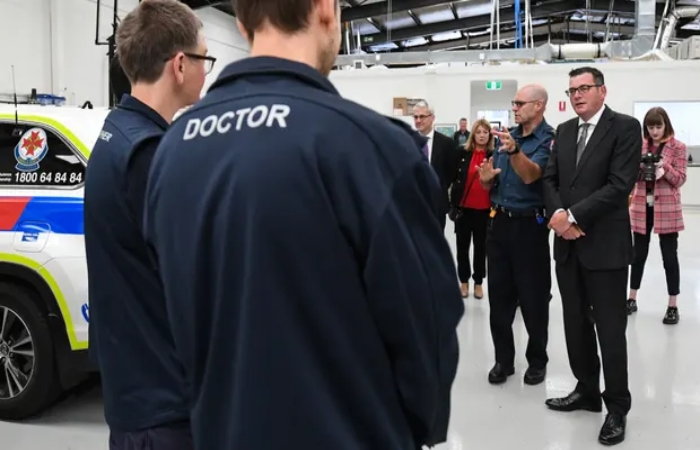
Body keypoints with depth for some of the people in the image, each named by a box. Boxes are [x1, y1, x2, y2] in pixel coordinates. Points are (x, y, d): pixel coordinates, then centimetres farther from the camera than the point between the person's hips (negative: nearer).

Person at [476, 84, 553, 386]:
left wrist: (514, 151, -43)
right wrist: (486, 177, -8)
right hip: (499, 222, 6)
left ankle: (537, 360, 19)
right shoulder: (507, 137, 11)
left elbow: (531, 175, -26)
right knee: (499, 295, 8)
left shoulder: (548, 140, -9)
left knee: (533, 297, 4)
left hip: (528, 226, -6)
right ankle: (503, 359, 18)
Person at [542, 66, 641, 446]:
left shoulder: (625, 127, -6)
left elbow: (620, 185, -16)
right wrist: (557, 213, -10)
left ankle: (617, 407, 16)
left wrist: (574, 216, -17)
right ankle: (587, 390, 30)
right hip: (568, 244, 6)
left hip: (605, 244, -6)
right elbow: (550, 179, 9)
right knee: (576, 325, 14)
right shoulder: (564, 131, 13)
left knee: (610, 329, 1)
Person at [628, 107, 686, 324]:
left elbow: (680, 179, -4)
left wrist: (665, 167, -22)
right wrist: (639, 167, -12)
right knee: (639, 254, 11)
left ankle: (673, 306, 9)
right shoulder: (640, 145, 8)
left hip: (666, 208, -3)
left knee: (669, 256, 1)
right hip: (642, 206, 3)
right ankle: (632, 299, 22)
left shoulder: (677, 147, -2)